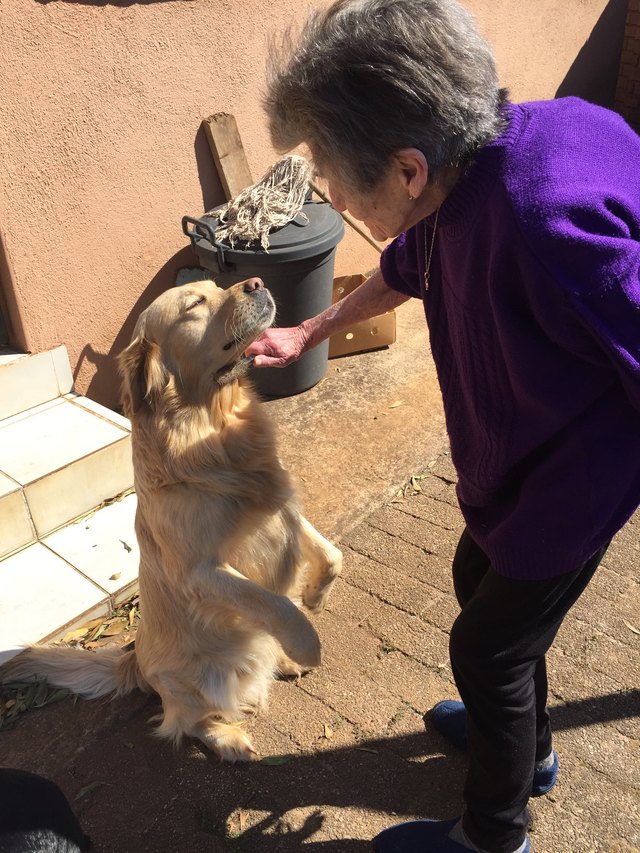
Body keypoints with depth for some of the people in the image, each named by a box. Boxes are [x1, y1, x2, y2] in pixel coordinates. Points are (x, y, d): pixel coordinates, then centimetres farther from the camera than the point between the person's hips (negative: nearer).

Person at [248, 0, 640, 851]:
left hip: (571, 484, -8)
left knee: (488, 649, 9)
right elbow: (405, 268, 11)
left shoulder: (551, 224, -39)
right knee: (478, 582, 25)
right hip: (510, 461, 8)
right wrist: (306, 334, 20)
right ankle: (528, 746, 54)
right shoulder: (458, 178, -10)